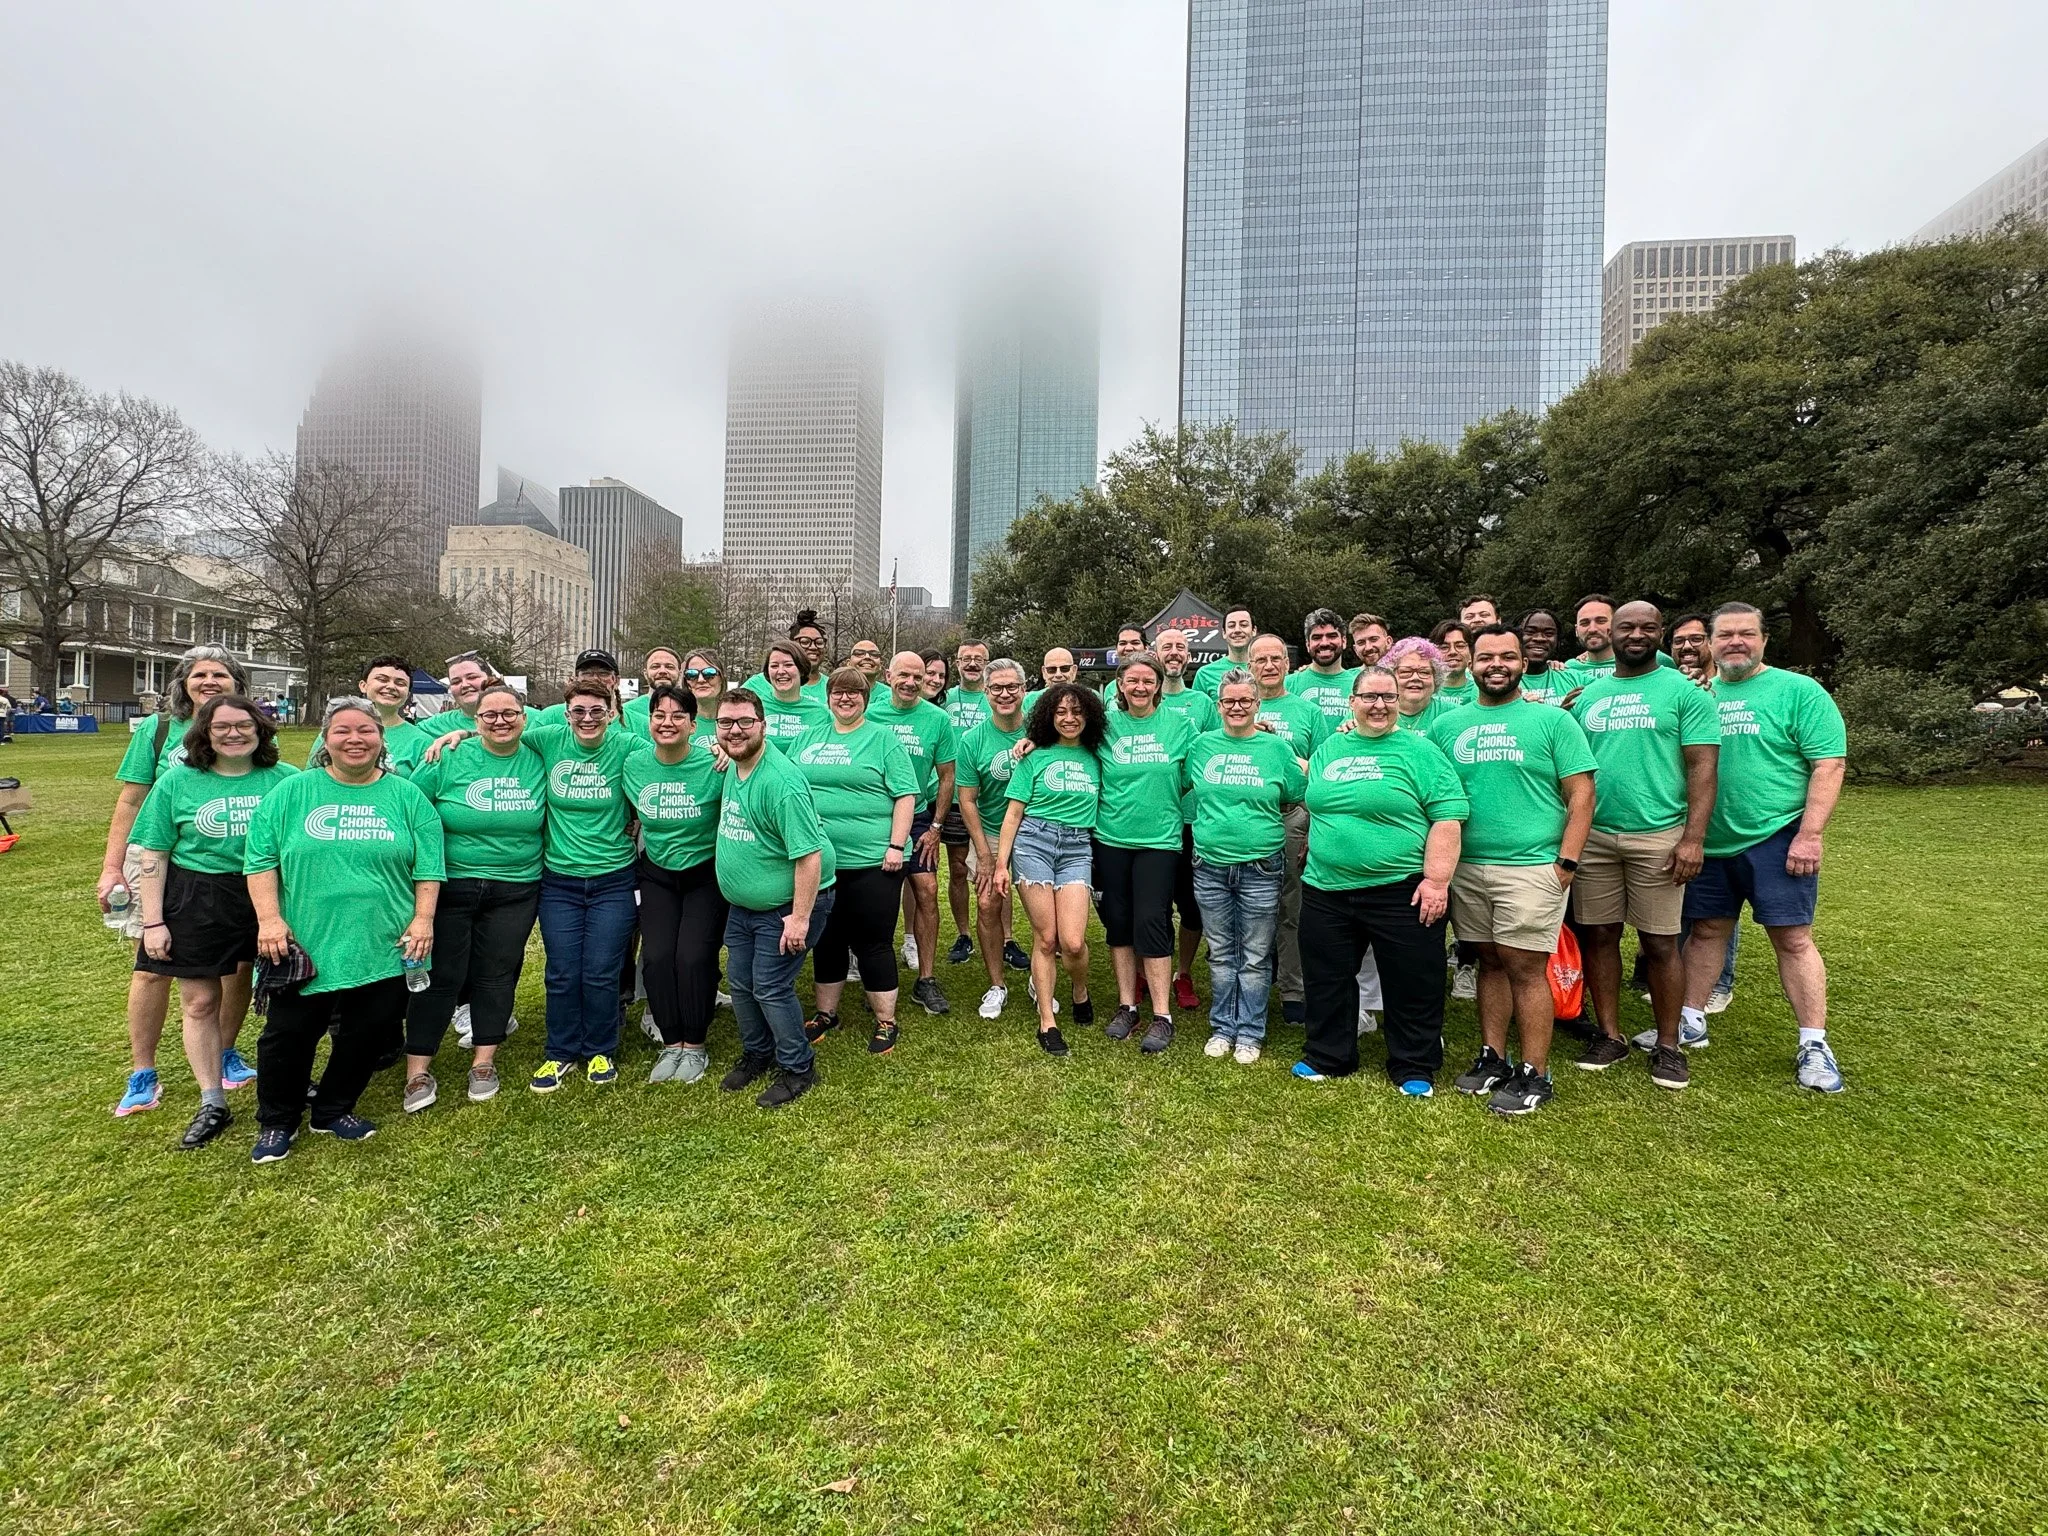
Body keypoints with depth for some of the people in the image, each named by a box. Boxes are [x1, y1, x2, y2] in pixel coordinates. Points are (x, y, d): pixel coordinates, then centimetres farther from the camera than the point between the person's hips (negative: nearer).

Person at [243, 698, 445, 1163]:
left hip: (383, 948, 1)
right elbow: (260, 859, 1)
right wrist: (269, 919, -8)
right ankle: (276, 1122, 31)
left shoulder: (406, 796, 4)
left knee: (367, 1036, 11)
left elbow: (428, 866, 3)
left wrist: (423, 919, -5)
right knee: (289, 1035, 9)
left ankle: (334, 1111, 33)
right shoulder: (291, 792, 3)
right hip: (304, 946, -1)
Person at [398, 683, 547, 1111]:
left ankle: (484, 1064, 23)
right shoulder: (449, 759, -7)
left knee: (497, 974, 9)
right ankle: (418, 1072, 16)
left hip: (515, 891, 2)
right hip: (450, 885, -1)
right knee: (440, 976, 3)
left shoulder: (539, 760, -2)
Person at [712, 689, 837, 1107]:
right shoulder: (733, 769, 1)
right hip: (743, 904, 9)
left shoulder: (781, 781, -27)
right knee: (740, 982, 16)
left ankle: (797, 1069, 18)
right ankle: (756, 1054, 38)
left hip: (787, 906, -9)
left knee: (770, 988, -3)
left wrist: (799, 917, -27)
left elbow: (809, 854, -29)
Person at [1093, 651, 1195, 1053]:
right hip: (1111, 838, 2)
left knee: (1152, 923, -6)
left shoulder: (1179, 724, 3)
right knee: (1117, 922, 8)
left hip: (1159, 839, -2)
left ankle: (1162, 1016, 5)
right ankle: (1126, 1006, 22)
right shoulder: (1104, 724, 4)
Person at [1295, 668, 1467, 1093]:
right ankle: (1327, 1057, 31)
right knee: (1327, 982, 14)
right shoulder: (1328, 750, 11)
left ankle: (1415, 1069, 25)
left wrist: (1436, 880, -15)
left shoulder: (1420, 751, -4)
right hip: (1326, 890, 4)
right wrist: (1316, 849, 14)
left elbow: (1448, 818, -10)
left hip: (1402, 893, -4)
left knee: (1412, 986, 8)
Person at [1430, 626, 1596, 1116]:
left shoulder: (1552, 720, 0)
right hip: (1467, 867, 4)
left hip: (1531, 867, -4)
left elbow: (1581, 794, -3)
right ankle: (1492, 1059, 24)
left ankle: (1534, 1075, 11)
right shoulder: (1448, 725, 10)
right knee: (1490, 961, 13)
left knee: (1525, 968, -1)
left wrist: (1566, 862, -10)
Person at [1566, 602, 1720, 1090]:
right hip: (1591, 835, 3)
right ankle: (1610, 1035, 20)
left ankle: (1667, 1045, 18)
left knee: (1660, 943, 3)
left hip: (1657, 836, -3)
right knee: (1598, 936, 7)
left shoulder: (1684, 691, 2)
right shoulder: (1586, 695, 12)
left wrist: (1693, 837, -13)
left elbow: (1702, 768, -4)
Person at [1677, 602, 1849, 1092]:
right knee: (1705, 931, 12)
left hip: (1775, 840, -4)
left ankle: (1815, 1045, 11)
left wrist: (1809, 835, -16)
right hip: (1708, 842, 4)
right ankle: (1691, 1022, 23)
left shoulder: (1798, 691, -3)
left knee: (1793, 938, 0)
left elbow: (1829, 764, -8)